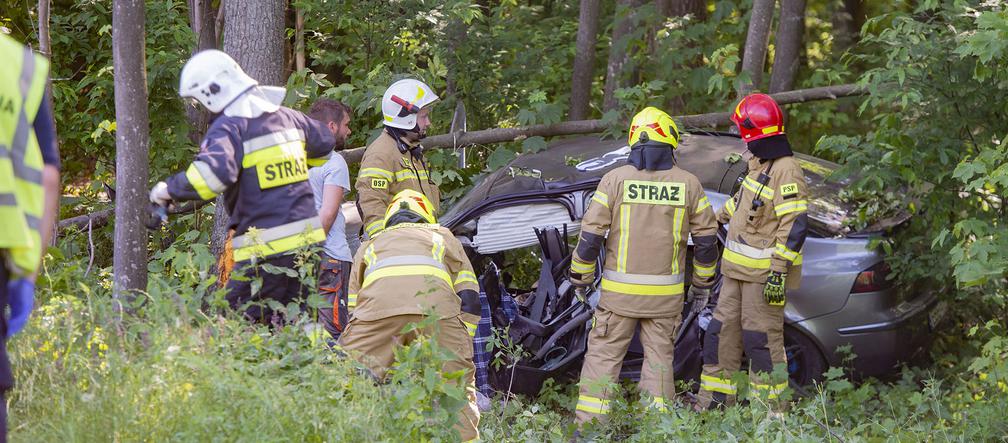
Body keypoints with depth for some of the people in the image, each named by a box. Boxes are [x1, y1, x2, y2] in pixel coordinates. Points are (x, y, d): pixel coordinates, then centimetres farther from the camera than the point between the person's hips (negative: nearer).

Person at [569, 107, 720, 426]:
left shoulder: (616, 179, -6)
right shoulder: (688, 184, -1)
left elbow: (591, 233, -7)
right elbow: (706, 238, 4)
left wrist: (580, 277, 6)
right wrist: (703, 280, 19)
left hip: (619, 291, -1)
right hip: (666, 293, 1)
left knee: (603, 356, 4)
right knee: (659, 357, 11)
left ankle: (589, 425, 0)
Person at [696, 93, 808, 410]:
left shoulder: (786, 171, -18)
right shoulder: (759, 163, 12)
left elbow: (795, 225, -23)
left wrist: (779, 271, -26)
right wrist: (718, 217, 42)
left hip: (764, 273, -10)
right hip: (739, 269, 10)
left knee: (761, 338, -5)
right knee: (723, 332, 12)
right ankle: (713, 406, 19)